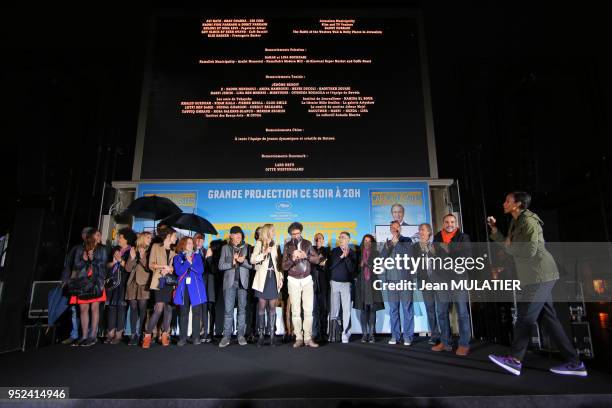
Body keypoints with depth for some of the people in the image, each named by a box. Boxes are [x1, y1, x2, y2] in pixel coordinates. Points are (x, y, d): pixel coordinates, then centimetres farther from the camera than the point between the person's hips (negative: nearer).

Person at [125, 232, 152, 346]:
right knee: (133, 308, 1)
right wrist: (132, 257, -6)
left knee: (142, 308, -8)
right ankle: (133, 334, 5)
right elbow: (128, 268, 9)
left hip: (144, 283, -2)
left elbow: (149, 268, -4)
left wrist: (142, 257, -14)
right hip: (133, 283, 3)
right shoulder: (134, 250, 14)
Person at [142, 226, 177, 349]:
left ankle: (165, 335, 8)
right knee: (159, 308, -14)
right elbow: (151, 264, -1)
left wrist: (169, 269, -8)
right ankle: (147, 335, -3)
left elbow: (175, 268, 12)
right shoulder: (156, 247, 7)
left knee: (168, 308, 0)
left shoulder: (173, 252, 19)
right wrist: (163, 266, -14)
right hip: (159, 281, -4)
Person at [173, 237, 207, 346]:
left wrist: (191, 262, -8)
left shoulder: (197, 256, 12)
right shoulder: (177, 257, 10)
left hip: (196, 288, 0)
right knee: (183, 313, 0)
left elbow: (201, 270, -1)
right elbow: (178, 271, -5)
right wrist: (187, 262, -11)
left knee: (196, 312, -1)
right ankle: (182, 338, 7)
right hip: (183, 288, 0)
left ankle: (196, 337, 4)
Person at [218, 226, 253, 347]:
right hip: (230, 281, 0)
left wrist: (242, 261, -16)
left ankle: (241, 335, 11)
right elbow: (220, 266, 2)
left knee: (242, 309, 5)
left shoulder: (247, 248, 7)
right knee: (228, 310, -1)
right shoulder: (225, 248, 9)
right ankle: (226, 336, 4)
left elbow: (251, 265, 1)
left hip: (243, 281, 0)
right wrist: (232, 263, -12)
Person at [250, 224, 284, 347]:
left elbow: (278, 263, 14)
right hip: (263, 278, -3)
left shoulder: (275, 245, 16)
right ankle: (261, 335, 5)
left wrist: (281, 277, 5)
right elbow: (252, 260, -3)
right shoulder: (259, 244, 5)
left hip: (273, 278, 3)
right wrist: (264, 253, -14)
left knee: (272, 307, 1)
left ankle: (272, 335, 5)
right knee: (262, 306, -1)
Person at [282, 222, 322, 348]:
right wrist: (292, 258, -22)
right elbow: (284, 266, -4)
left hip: (307, 280, 1)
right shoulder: (287, 246, 0)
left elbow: (317, 259, 1)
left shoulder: (307, 244, 4)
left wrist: (306, 256, -17)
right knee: (295, 311, 0)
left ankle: (308, 338, 3)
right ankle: (298, 338, 6)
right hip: (293, 281, -1)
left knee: (308, 310, -3)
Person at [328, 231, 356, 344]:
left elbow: (352, 269, -5)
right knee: (334, 307, 3)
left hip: (346, 283, -1)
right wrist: (341, 256, -11)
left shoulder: (352, 253, 4)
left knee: (346, 309, -5)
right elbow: (330, 265, -3)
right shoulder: (334, 251, 8)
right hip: (334, 282, 1)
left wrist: (347, 256, -15)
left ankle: (345, 333, -2)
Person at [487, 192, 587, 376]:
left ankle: (515, 360, 1)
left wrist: (510, 246, -8)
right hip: (535, 277, 10)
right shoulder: (516, 222, 16)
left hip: (540, 276, -10)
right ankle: (574, 363, 16)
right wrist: (494, 229, 13)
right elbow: (508, 245, 22)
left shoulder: (528, 220, -13)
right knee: (547, 318, 10)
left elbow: (530, 250, -23)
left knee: (525, 316, -6)